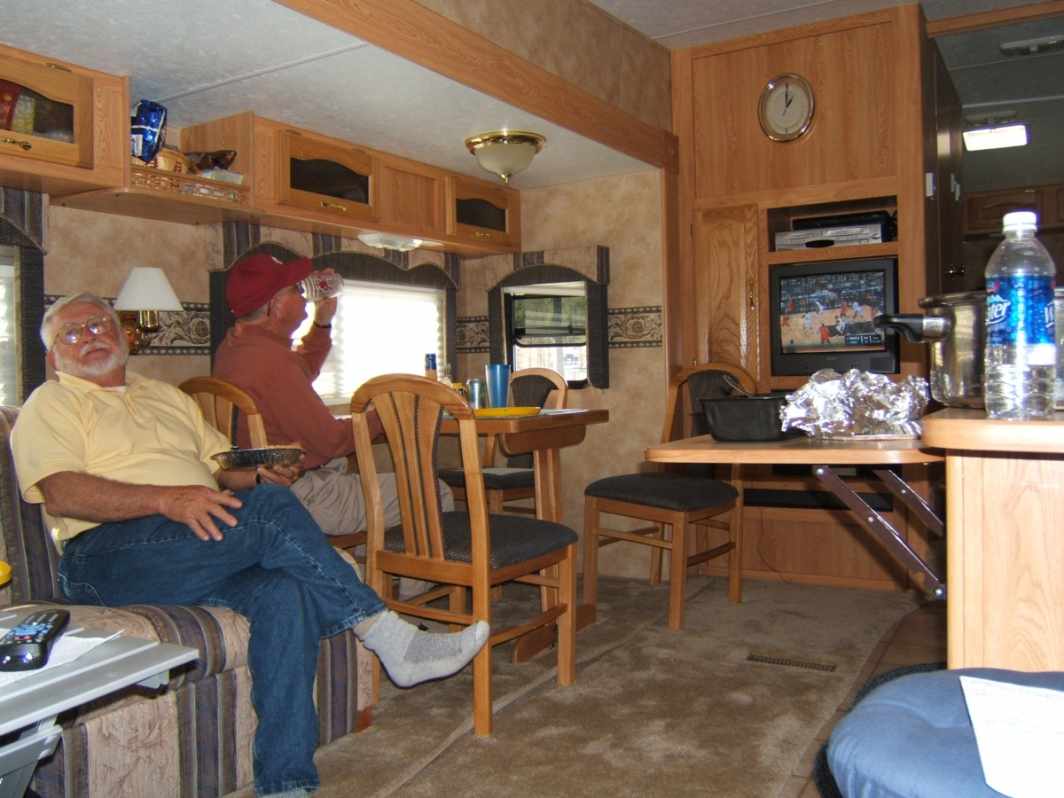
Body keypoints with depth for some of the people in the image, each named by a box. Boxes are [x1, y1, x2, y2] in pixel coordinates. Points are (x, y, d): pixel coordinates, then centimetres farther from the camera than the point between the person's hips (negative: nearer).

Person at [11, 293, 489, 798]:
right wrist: (166, 498, -22)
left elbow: (226, 469, 26)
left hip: (207, 559, 5)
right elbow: (61, 492, -7)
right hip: (109, 555, -5)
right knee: (273, 508, -28)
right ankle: (385, 634, -22)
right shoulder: (52, 404, 12)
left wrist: (262, 474, 1)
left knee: (285, 590, -29)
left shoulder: (167, 397, 30)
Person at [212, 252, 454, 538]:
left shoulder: (234, 346, 7)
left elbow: (302, 373, 28)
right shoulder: (271, 360, -25)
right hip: (304, 498, -11)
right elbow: (331, 441, -20)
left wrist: (322, 322, 16)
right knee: (438, 496, -8)